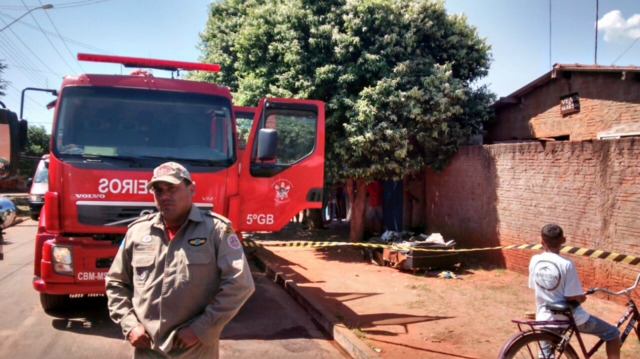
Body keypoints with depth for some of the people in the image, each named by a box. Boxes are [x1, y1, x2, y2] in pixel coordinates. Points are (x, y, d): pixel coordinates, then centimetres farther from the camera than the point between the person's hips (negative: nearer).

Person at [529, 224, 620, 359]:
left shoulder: (534, 260, -5)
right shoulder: (566, 264, -20)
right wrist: (582, 297, 5)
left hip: (544, 317, 5)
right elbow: (573, 298, -19)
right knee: (613, 333, 16)